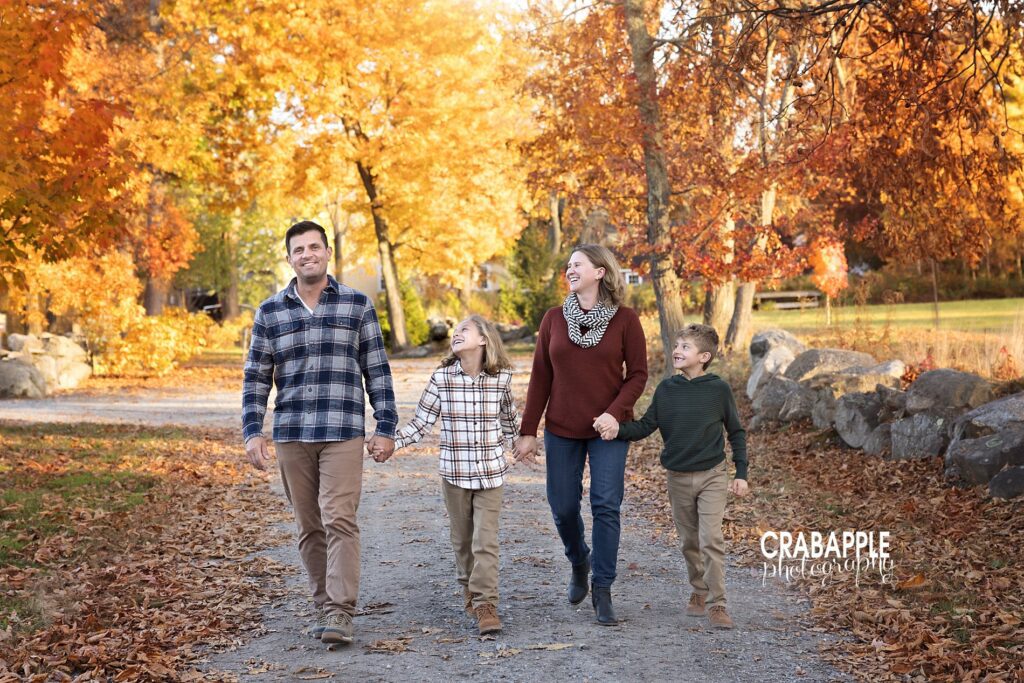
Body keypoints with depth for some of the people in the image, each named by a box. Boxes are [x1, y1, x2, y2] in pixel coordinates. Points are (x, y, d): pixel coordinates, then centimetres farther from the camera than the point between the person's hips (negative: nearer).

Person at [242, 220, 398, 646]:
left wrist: (386, 427, 0)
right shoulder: (270, 313, 7)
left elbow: (377, 371, 5)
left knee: (339, 520, -12)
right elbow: (256, 378, 8)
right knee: (309, 529, 8)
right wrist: (252, 432, -2)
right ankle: (325, 607, 18)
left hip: (343, 434, -2)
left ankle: (340, 614, -12)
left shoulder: (357, 305, 4)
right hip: (291, 435, 3)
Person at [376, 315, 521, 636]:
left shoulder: (501, 379, -4)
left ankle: (485, 604, -7)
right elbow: (420, 423, -3)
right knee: (462, 539, 12)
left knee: (486, 540, -7)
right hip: (455, 473, 1)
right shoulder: (441, 378, -4)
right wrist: (391, 443, -15)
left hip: (491, 472, -1)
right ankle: (470, 592, 31)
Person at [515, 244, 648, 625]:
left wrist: (614, 412, -18)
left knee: (606, 505, -7)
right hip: (561, 430, 3)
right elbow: (540, 378, 5)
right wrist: (528, 431, 2)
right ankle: (578, 563, 35)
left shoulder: (625, 320, -3)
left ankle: (602, 590, 3)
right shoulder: (554, 319, 4)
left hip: (608, 428, -2)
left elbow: (637, 375, -2)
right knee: (563, 507, 6)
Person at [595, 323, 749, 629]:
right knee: (689, 541, 14)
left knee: (711, 539, -12)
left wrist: (741, 474, 0)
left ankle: (717, 603, -5)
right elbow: (646, 425, -1)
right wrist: (619, 429, -20)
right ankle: (699, 590, 34)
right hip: (677, 477, 3)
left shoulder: (719, 389, -7)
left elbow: (736, 432, 2)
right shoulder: (666, 389, -1)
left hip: (712, 476, -3)